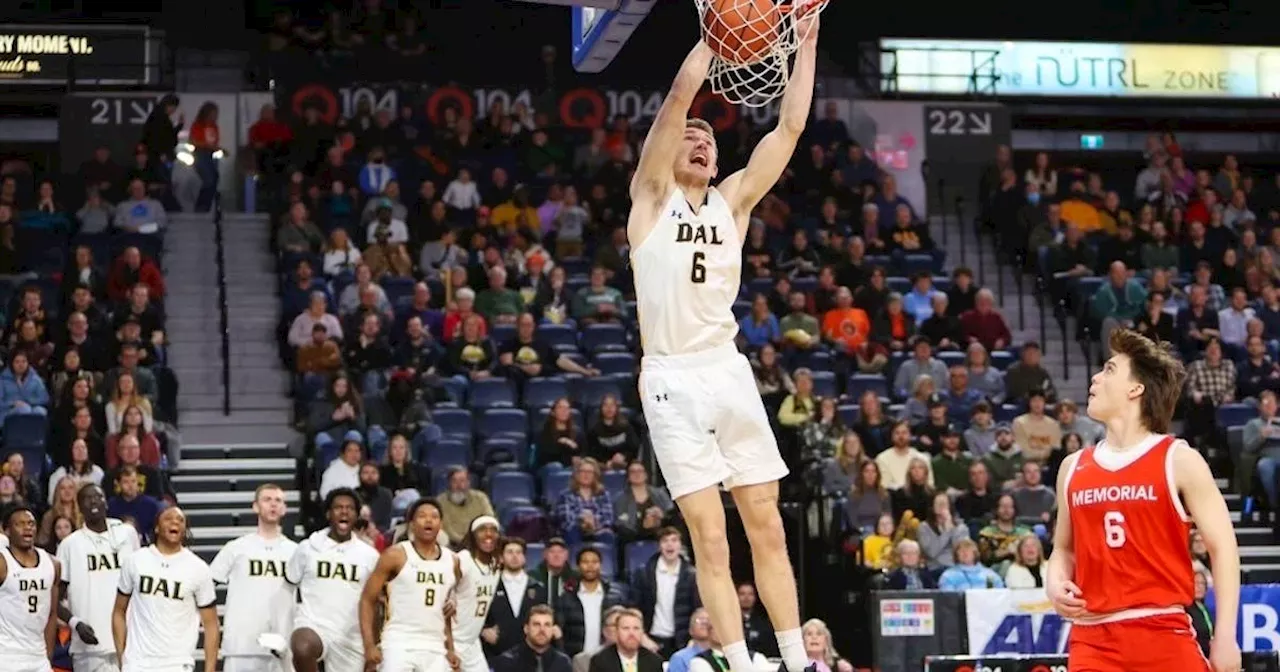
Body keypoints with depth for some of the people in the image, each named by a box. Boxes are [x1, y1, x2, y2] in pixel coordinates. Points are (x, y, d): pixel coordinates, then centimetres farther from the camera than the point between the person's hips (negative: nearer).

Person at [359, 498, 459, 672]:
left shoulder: (452, 561, 10)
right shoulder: (396, 555, -4)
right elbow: (368, 600, -3)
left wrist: (450, 648, 15)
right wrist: (369, 645, -11)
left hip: (435, 649, 5)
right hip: (399, 644, -5)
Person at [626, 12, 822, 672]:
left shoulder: (733, 199, 13)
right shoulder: (652, 195, 2)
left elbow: (790, 127, 6)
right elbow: (680, 97, -11)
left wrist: (805, 46, 1)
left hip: (728, 371, 4)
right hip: (673, 380, -4)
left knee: (767, 528, 4)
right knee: (710, 540, -5)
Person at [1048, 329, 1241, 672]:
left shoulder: (1179, 461, -1)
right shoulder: (1073, 468, 13)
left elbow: (1223, 547, -2)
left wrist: (1225, 636, -9)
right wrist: (1055, 583, 1)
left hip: (1164, 634, -4)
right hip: (1093, 640, 4)